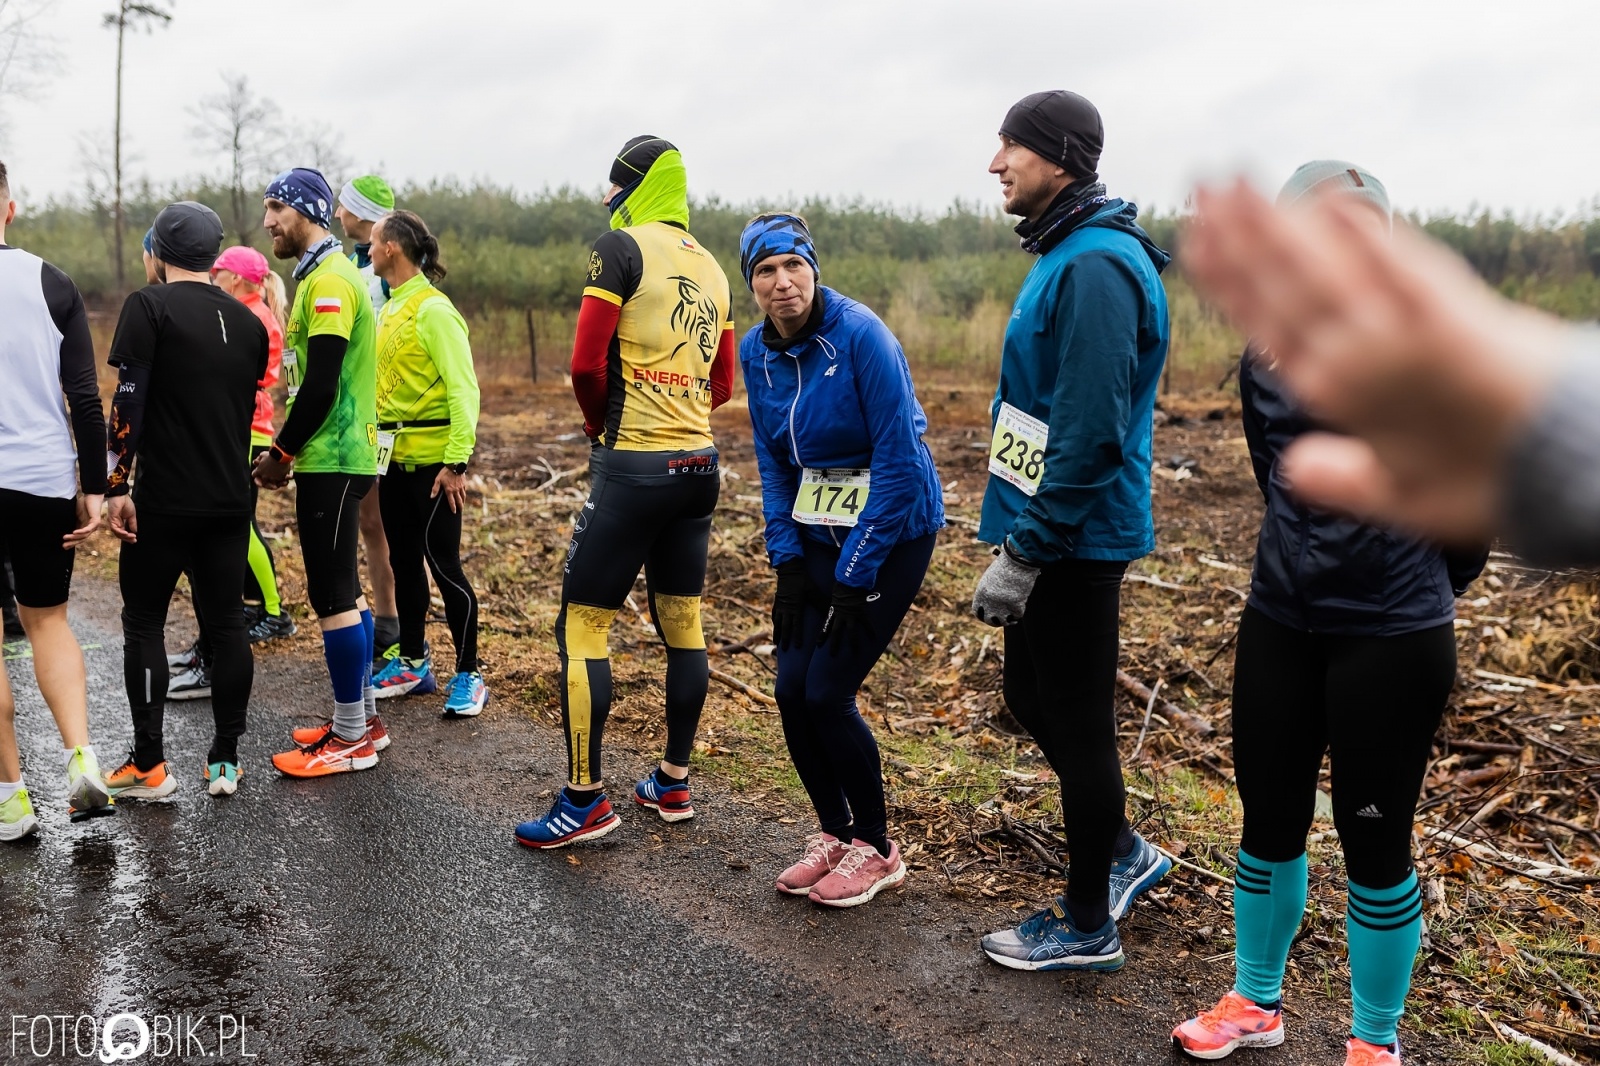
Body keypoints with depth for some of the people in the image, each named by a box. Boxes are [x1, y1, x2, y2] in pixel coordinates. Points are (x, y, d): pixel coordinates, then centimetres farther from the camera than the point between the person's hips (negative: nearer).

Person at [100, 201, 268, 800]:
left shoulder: (150, 306, -6)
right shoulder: (248, 322, 11)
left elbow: (128, 402, -12)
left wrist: (116, 486, -9)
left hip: (164, 501, -5)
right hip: (231, 500, 5)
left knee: (143, 622, 6)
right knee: (227, 624, 8)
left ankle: (149, 765, 8)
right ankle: (225, 761, 12)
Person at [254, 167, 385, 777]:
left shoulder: (328, 280, -15)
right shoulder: (326, 275, 18)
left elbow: (320, 384, -21)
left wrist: (282, 452, -11)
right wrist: (288, 446, 16)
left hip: (330, 460, -10)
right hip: (342, 454, 10)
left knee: (332, 594, -6)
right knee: (343, 589, 14)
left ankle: (352, 738, 2)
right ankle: (362, 718, 23)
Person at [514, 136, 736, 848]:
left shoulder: (621, 247, -8)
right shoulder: (711, 268, 14)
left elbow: (586, 365, -14)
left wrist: (599, 421, 4)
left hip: (632, 468, -8)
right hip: (699, 464, 8)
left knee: (582, 629, 0)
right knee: (682, 626, 14)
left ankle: (584, 801, 5)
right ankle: (673, 783, 25)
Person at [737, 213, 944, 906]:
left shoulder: (859, 334, -20)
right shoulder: (757, 352, 0)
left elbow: (900, 460, -20)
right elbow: (772, 460, 8)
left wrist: (854, 575, -18)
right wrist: (787, 560, -2)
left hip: (891, 530, -6)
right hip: (816, 531, 6)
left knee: (827, 692, -8)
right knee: (791, 688, 0)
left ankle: (877, 849, 14)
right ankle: (833, 833, 22)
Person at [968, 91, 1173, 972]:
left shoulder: (1097, 267, -19)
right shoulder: (1064, 253, 13)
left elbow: (1092, 433, -25)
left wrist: (1023, 552, -21)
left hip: (1075, 540, -10)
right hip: (1047, 530, 10)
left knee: (1076, 723, 3)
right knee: (1031, 696, 20)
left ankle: (1088, 925, 21)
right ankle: (1121, 852, 39)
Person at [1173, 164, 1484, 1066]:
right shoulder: (1265, 357, 1)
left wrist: (1430, 586, 8)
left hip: (1393, 637, -4)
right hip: (1281, 623, 4)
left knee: (1374, 836, 8)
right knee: (1268, 817, 14)